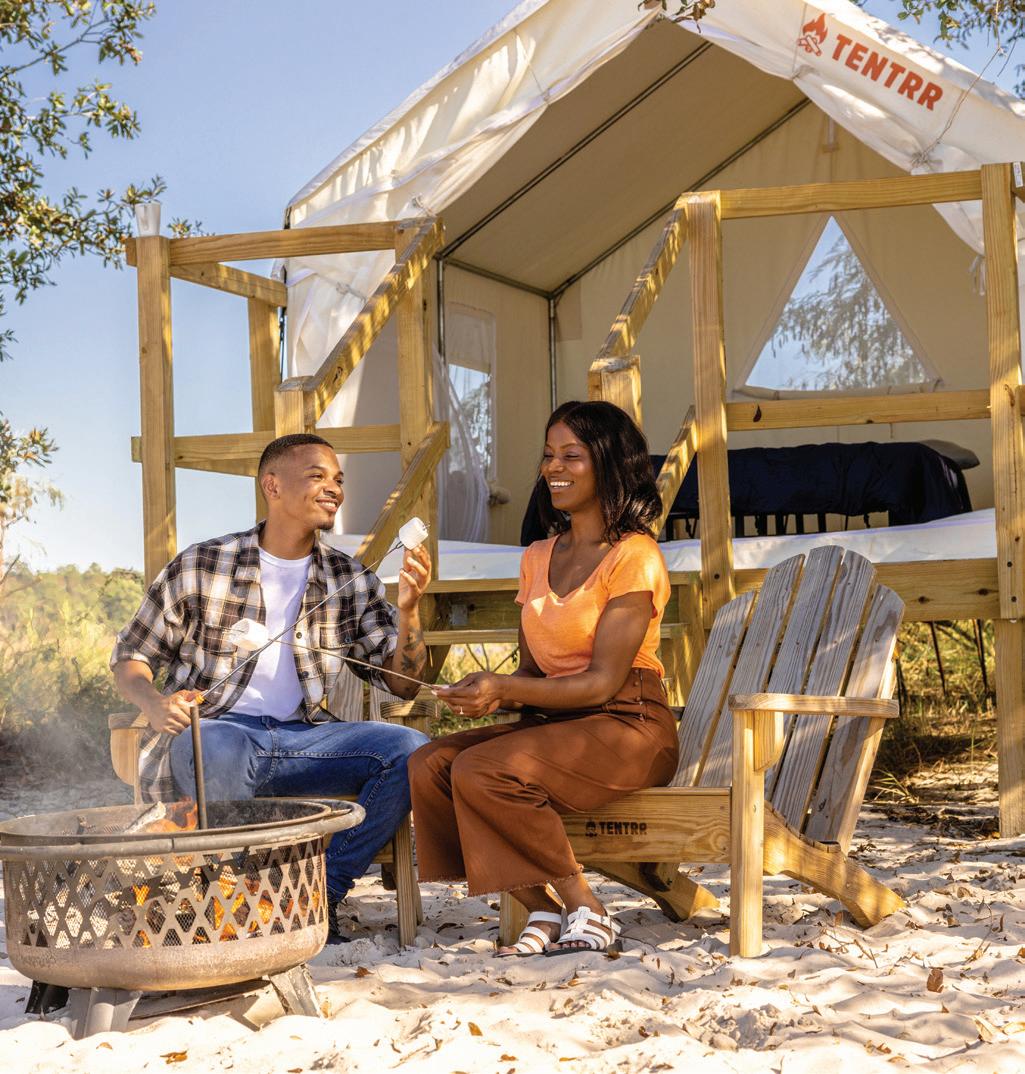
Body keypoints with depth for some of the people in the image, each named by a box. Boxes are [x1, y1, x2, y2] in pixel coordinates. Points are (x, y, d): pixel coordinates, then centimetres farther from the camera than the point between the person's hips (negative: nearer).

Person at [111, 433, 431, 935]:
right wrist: (156, 705, -14)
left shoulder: (349, 580, 12)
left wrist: (409, 609, -11)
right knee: (214, 751, -40)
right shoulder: (200, 567, 3)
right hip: (217, 730, -3)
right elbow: (130, 657, 9)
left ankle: (323, 890, -14)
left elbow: (402, 683, 8)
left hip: (303, 738, 4)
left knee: (410, 748, -22)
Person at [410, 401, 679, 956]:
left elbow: (603, 681, -14)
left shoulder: (634, 557, -8)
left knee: (481, 770, -29)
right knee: (427, 765, -17)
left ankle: (586, 911, -15)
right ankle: (544, 912, -13)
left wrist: (504, 690, -22)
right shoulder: (538, 559, 16)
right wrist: (491, 693, -7)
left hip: (627, 727, -7)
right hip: (553, 722, 8)